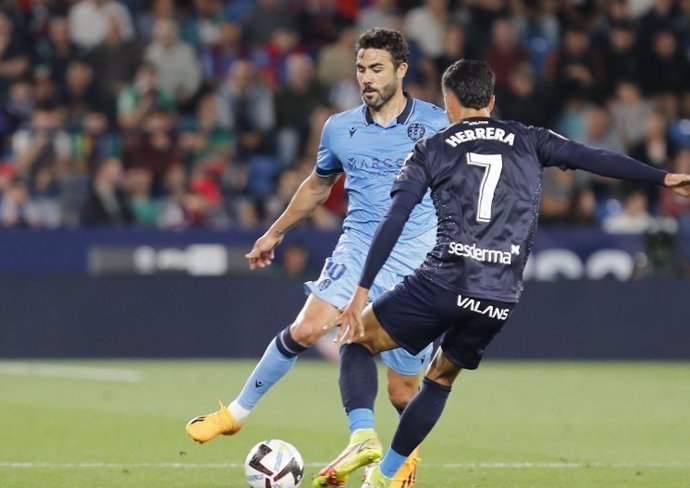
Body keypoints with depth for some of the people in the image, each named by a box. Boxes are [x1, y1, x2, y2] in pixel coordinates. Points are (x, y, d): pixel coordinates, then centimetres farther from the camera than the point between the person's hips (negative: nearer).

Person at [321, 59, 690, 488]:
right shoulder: (528, 142, 15)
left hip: (443, 283, -3)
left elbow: (393, 223, 1)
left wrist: (362, 292, -1)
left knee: (357, 343, 14)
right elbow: (595, 158, 6)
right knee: (441, 379, 25)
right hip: (500, 300, 3)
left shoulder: (431, 150, 10)